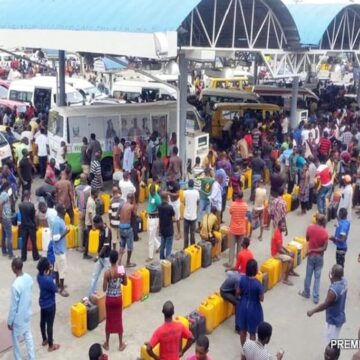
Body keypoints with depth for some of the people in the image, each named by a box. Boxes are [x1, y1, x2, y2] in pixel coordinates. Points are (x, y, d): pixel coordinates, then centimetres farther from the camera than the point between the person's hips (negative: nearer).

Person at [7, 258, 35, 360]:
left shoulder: (16, 285, -32)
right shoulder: (29, 278, -9)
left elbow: (13, 306, -23)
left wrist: (9, 322, -10)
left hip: (18, 318, -7)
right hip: (28, 313, 7)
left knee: (16, 341, 15)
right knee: (28, 336, 23)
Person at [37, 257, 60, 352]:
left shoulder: (39, 276, -11)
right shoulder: (48, 280, -35)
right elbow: (55, 290, -19)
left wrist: (49, 273, -12)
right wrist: (50, 274, -17)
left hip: (42, 303, 8)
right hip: (50, 305, -8)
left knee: (43, 322, 24)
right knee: (49, 325, 8)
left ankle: (44, 340, 45)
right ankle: (51, 346, 25)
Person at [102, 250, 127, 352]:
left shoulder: (107, 272, -20)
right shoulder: (122, 270, -12)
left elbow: (104, 289, -14)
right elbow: (125, 283, 3)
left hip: (109, 299, -2)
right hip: (118, 298, 2)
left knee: (109, 320, 13)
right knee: (119, 320, 15)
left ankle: (107, 344, 27)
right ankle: (121, 344, 25)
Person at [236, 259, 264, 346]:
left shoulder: (242, 279, -13)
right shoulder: (258, 284, -26)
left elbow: (238, 293, -2)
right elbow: (261, 299, -15)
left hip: (243, 306, 4)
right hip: (254, 308, -4)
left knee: (242, 330, 21)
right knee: (252, 332, 15)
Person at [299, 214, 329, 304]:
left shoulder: (310, 228, -13)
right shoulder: (325, 232, -19)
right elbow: (324, 248, -18)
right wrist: (314, 250, -11)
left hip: (311, 255, 2)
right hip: (319, 257, -1)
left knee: (308, 275, 16)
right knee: (317, 277, 8)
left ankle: (306, 293, 30)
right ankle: (315, 297, 13)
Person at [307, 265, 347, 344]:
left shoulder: (333, 290, -35)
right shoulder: (343, 281, -10)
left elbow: (325, 305, -25)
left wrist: (312, 311, -12)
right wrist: (332, 279, -3)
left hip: (333, 320, -8)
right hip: (339, 317, 8)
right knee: (334, 340, 26)